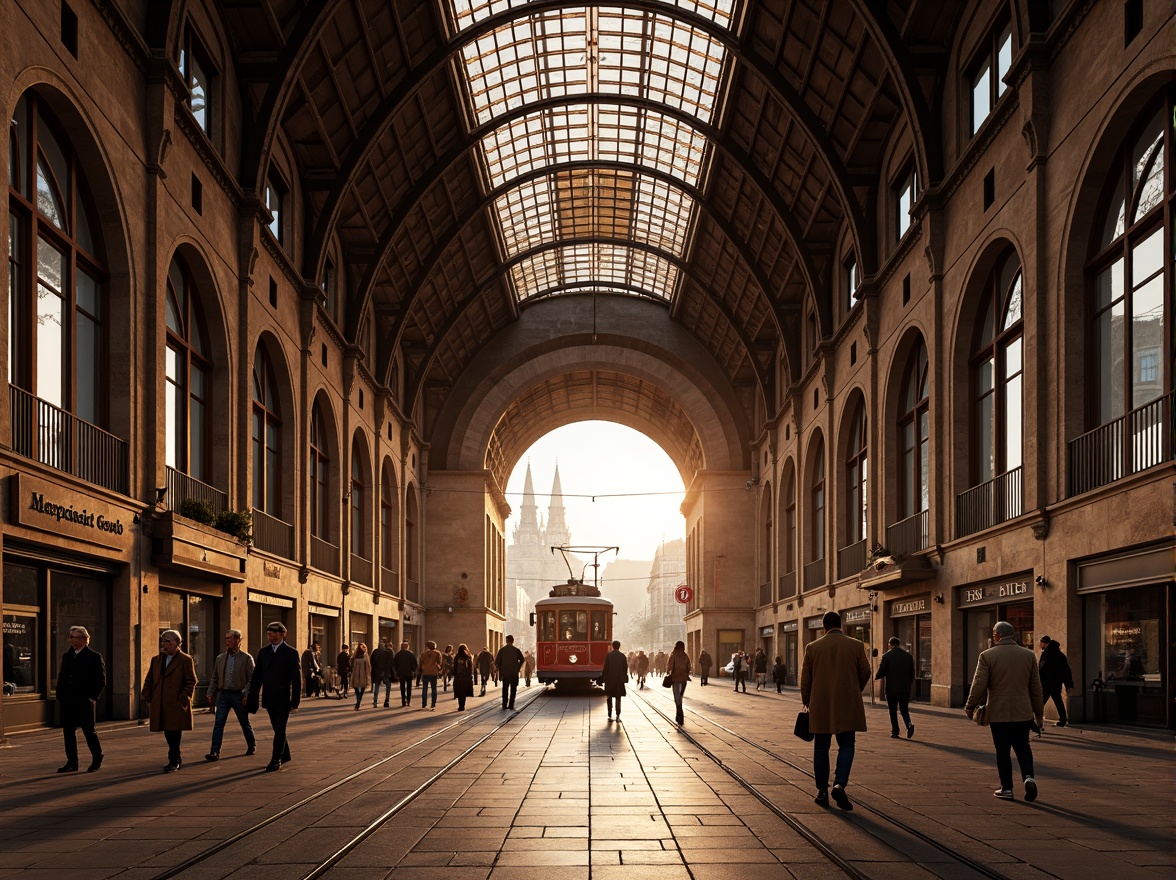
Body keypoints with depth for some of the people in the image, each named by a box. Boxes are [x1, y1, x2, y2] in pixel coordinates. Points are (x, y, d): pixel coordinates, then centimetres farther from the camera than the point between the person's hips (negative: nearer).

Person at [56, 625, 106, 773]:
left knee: (89, 731, 2)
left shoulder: (94, 657, -4)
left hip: (85, 702, -6)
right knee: (68, 731, 6)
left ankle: (97, 759, 17)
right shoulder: (67, 656, 13)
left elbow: (101, 680, -5)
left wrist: (93, 697, -11)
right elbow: (61, 677, 16)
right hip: (67, 702, 6)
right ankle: (72, 762, 14)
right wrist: (60, 696, 6)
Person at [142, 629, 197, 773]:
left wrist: (183, 699, -13)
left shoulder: (185, 660, -3)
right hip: (160, 705, 6)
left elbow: (191, 682, -6)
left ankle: (173, 761, 0)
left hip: (177, 705, -6)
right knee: (168, 733, 12)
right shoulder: (156, 659, 15)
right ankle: (176, 758, 26)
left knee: (174, 733, -6)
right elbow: (149, 680, 17)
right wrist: (147, 696, 4)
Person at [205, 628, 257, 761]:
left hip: (238, 695, -3)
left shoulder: (246, 658, -3)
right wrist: (210, 693, 4)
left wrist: (246, 695, -16)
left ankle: (252, 746, 31)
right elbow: (214, 678, 15)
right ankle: (215, 752, -9)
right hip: (223, 694, 3)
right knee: (218, 724, -6)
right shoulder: (220, 658, 11)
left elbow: (251, 679, -6)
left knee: (245, 724, 11)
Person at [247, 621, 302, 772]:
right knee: (278, 730, 15)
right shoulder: (263, 652, 8)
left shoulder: (291, 653, -6)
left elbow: (296, 679, -8)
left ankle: (276, 761, 0)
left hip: (283, 699, -5)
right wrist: (252, 700, 3)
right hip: (269, 699, 5)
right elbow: (256, 677, 9)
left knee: (280, 730, -5)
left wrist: (295, 702, -12)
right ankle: (284, 755, 30)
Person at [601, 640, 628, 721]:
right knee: (618, 698, 7)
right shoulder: (622, 656, -3)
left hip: (609, 679, -1)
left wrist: (604, 678, 1)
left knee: (609, 697, 11)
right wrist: (624, 677, 12)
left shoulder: (608, 655, -6)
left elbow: (605, 667, -6)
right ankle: (618, 716, 0)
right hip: (619, 679, 1)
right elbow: (625, 668, 1)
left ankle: (610, 716, 9)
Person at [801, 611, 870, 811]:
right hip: (847, 706, -1)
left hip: (820, 706, 1)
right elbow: (865, 673, 3)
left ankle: (822, 792, 11)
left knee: (821, 748, 10)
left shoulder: (813, 647, 0)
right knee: (846, 746, 7)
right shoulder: (856, 646, -2)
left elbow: (805, 679, 2)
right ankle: (839, 784, -13)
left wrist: (807, 702, 17)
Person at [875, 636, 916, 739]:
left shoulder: (886, 656, -7)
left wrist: (876, 677, 14)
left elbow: (881, 672, -8)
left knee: (893, 711, 7)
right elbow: (912, 674, 6)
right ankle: (909, 725, -12)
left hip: (891, 689, -3)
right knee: (904, 710, 12)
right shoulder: (908, 656, 3)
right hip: (905, 689, 3)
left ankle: (895, 732, 7)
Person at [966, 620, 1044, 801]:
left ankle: (1006, 788, 9)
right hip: (1023, 713, 3)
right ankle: (1028, 777, -8)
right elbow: (1036, 688, 8)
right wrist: (1038, 713, 17)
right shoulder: (1029, 655, 4)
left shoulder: (987, 656, -7)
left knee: (1002, 751, 7)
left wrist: (970, 706, 5)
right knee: (1022, 747, 14)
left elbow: (979, 685, -9)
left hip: (998, 713, -3)